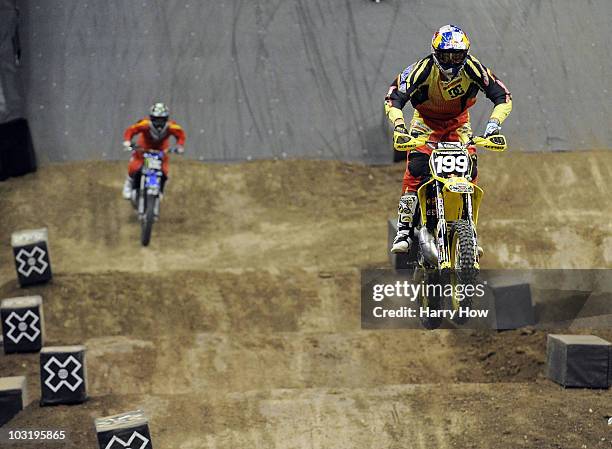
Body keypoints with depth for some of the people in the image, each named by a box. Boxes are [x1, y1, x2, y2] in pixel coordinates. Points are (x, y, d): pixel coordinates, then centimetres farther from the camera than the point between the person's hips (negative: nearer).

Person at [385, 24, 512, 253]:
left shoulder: (472, 68, -24)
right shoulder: (423, 69, -28)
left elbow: (503, 97, -19)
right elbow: (393, 98, -30)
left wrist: (494, 122, -35)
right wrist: (399, 124, -46)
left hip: (458, 121, 2)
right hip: (426, 120, -2)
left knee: (469, 171, -14)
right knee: (416, 169, -22)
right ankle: (404, 229, -17)